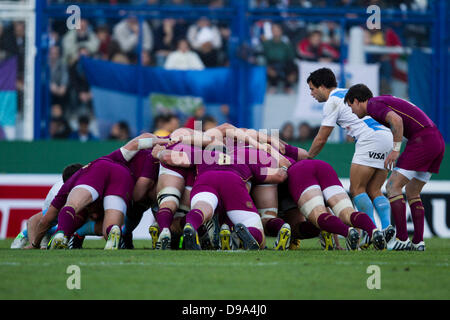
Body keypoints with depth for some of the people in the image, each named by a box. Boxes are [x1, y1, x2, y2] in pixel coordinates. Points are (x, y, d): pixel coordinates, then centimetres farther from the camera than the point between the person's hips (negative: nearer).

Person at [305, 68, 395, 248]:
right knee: (374, 191, 8)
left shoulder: (332, 102, 1)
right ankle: (387, 227, -10)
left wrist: (307, 158, 18)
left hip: (371, 138, -9)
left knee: (357, 189, -6)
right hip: (387, 137, 9)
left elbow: (321, 140, 3)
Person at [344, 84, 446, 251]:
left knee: (393, 186, -5)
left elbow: (396, 120, -20)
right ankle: (418, 241, 10)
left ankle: (402, 239, -10)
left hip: (422, 141, -9)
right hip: (438, 140, 9)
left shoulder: (373, 105, -3)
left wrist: (396, 149, -14)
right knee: (412, 192, 17)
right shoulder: (384, 101, 26)